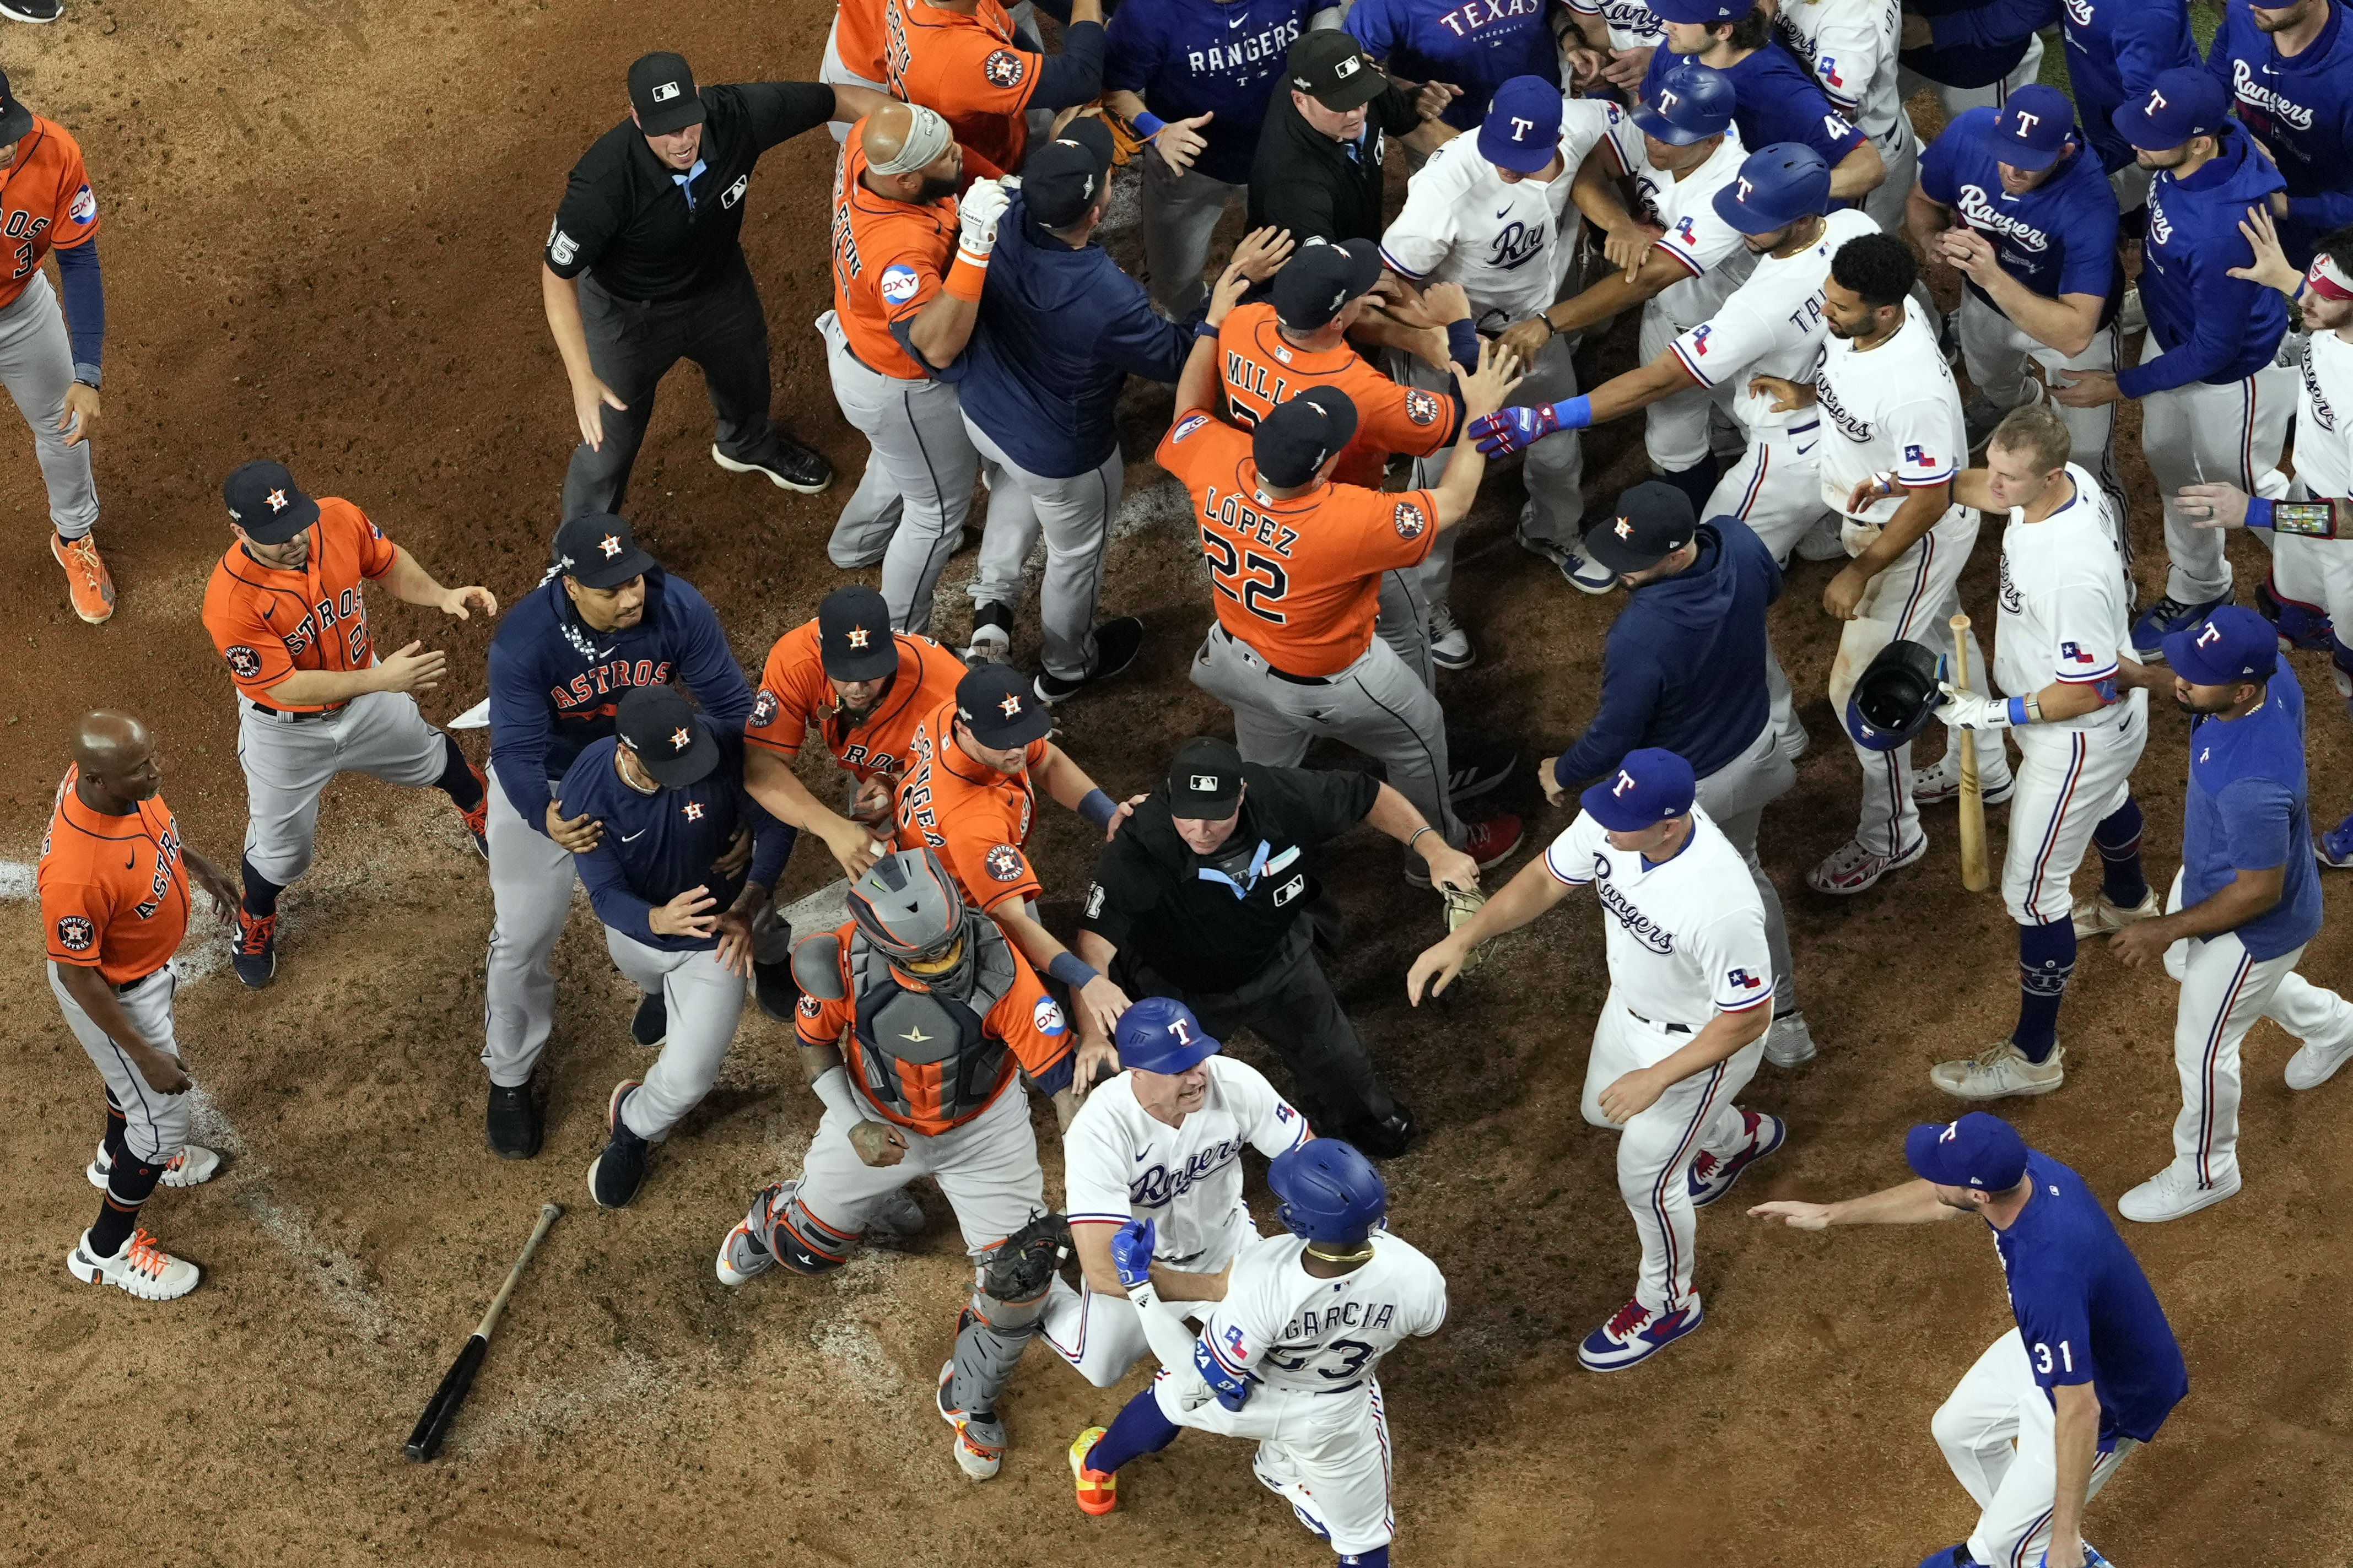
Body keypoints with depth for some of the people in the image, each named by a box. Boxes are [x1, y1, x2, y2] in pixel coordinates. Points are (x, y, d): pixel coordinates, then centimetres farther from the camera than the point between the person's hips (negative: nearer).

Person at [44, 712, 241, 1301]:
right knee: (164, 1118, 12)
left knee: (133, 1070, 35)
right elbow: (78, 977, -31)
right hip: (114, 996, -8)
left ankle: (120, 1156, 67)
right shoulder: (75, 872, -46)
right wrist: (146, 1056, -22)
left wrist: (197, 864, 17)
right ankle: (106, 1250, 37)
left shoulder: (114, 776, -24)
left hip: (148, 965, 8)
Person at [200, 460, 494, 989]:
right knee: (282, 847, 14)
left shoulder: (339, 519, -27)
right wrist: (380, 680, -40)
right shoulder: (231, 602, -40)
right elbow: (286, 688, -33)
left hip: (365, 695, 5)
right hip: (286, 731, -4)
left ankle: (478, 809, 67)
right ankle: (255, 922, 49)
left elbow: (388, 565, -6)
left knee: (431, 758, 31)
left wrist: (442, 597, -23)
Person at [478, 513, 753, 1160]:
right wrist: (546, 819, -57)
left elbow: (731, 708, -22)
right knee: (524, 936, 3)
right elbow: (518, 753, -36)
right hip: (546, 782, -3)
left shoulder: (679, 610, -30)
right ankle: (509, 1079, 28)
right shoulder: (523, 643, -36)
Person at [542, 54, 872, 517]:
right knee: (611, 441, 10)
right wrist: (582, 379, -35)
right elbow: (557, 275, -28)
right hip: (631, 313, -5)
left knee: (747, 374, 33)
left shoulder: (736, 114, -35)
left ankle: (748, 444, 70)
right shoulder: (604, 182, -43)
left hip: (719, 285, 5)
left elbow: (841, 98, -22)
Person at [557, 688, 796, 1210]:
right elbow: (606, 894, -29)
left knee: (687, 1080, -6)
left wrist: (747, 906, -32)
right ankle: (667, 992, 74)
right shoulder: (584, 793, -34)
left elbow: (775, 827, -18)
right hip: (637, 927, 2)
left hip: (717, 933, -2)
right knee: (656, 981, 36)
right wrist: (659, 920, -52)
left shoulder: (721, 747, -35)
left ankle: (634, 1128, 27)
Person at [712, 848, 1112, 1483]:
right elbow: (815, 1040, -9)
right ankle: (771, 1222, 60)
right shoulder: (843, 962, -32)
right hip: (878, 1118, 1)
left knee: (1020, 1277, -6)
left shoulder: (998, 967, -38)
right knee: (809, 1248, 18)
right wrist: (852, 1125, -19)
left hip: (982, 1127, -1)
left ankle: (970, 1400, 26)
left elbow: (1062, 1072, -35)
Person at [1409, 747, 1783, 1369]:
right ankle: (1740, 1137, 61)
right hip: (1630, 1006, 8)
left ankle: (1667, 1302, 40)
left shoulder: (1721, 904, -45)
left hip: (1703, 1039, -8)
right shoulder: (1610, 822, -25)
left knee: (1644, 1178, 8)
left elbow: (1747, 1018, -31)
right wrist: (1462, 939, -15)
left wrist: (1656, 1079, -27)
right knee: (1604, 1112, 32)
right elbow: (1546, 879, -6)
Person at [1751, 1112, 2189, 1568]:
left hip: (2109, 1402, -8)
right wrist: (1831, 1214, 11)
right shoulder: (2022, 1169, -21)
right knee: (1958, 1429, 27)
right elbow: (1936, 1198, 2)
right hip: (2057, 1349, 8)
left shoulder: (2048, 1278, -45)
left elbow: (2079, 1411, -39)